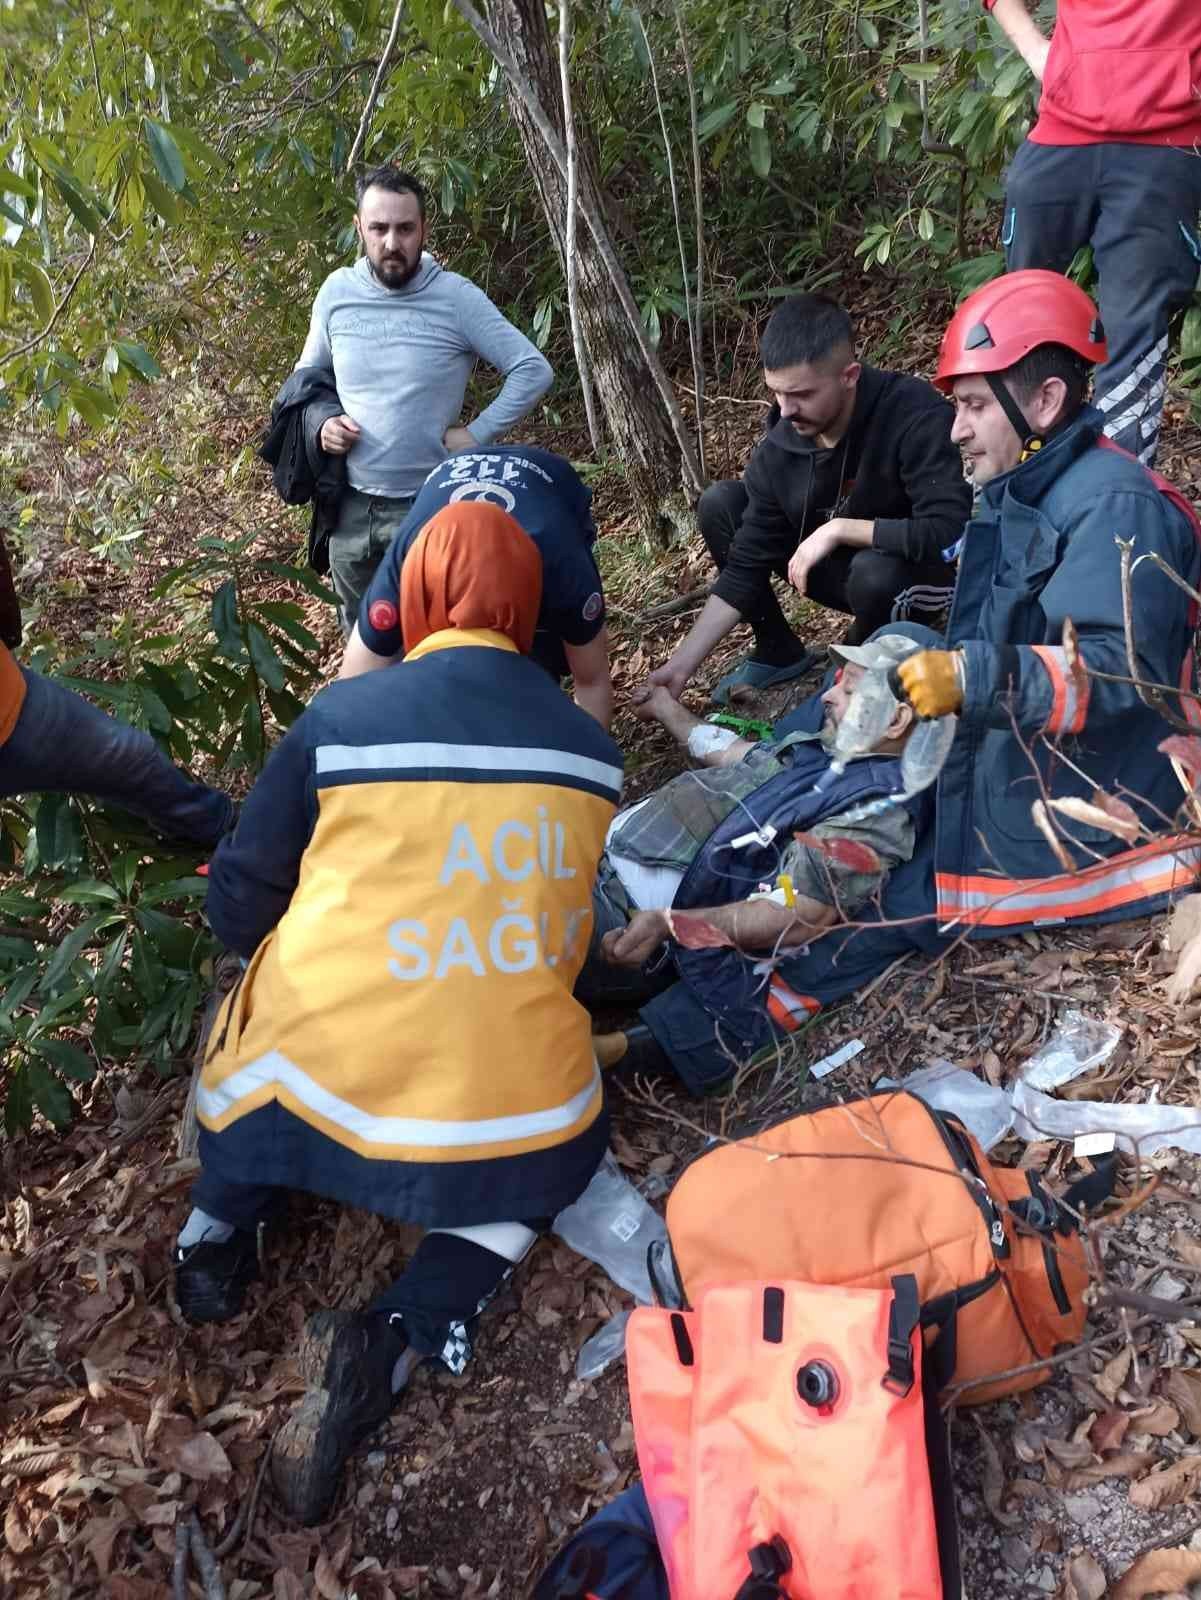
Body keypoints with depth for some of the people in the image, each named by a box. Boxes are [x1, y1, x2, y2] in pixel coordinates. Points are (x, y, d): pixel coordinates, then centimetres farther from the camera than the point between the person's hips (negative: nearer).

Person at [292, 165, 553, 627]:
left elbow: (533, 371, -11)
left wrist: (477, 434, -14)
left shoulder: (456, 297, -12)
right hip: (350, 506, 4)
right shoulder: (337, 291, -1)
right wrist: (321, 422, -6)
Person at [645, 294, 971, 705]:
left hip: (921, 572, -5)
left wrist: (840, 528, -33)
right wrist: (682, 664, -18)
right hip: (843, 568, 5)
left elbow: (950, 531, -38)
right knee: (719, 504, -9)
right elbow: (745, 568, -12)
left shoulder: (912, 413, -31)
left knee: (874, 572, -40)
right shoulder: (776, 451, -16)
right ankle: (779, 652, 5)